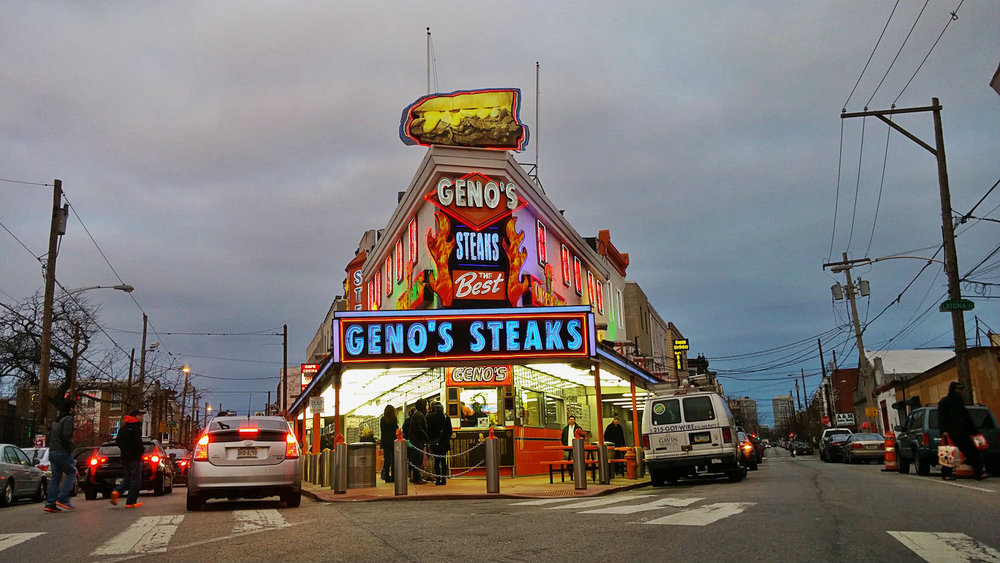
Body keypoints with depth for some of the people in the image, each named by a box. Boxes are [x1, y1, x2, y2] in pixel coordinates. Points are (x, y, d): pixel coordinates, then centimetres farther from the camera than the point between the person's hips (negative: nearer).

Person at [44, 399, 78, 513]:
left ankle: (50, 504, 2)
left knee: (55, 478, 8)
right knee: (71, 473, 1)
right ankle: (62, 499, -9)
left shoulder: (57, 420, 21)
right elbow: (66, 435, -20)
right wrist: (70, 447, -10)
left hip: (52, 452, 9)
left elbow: (54, 436, 18)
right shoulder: (68, 419, -8)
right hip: (62, 452, -9)